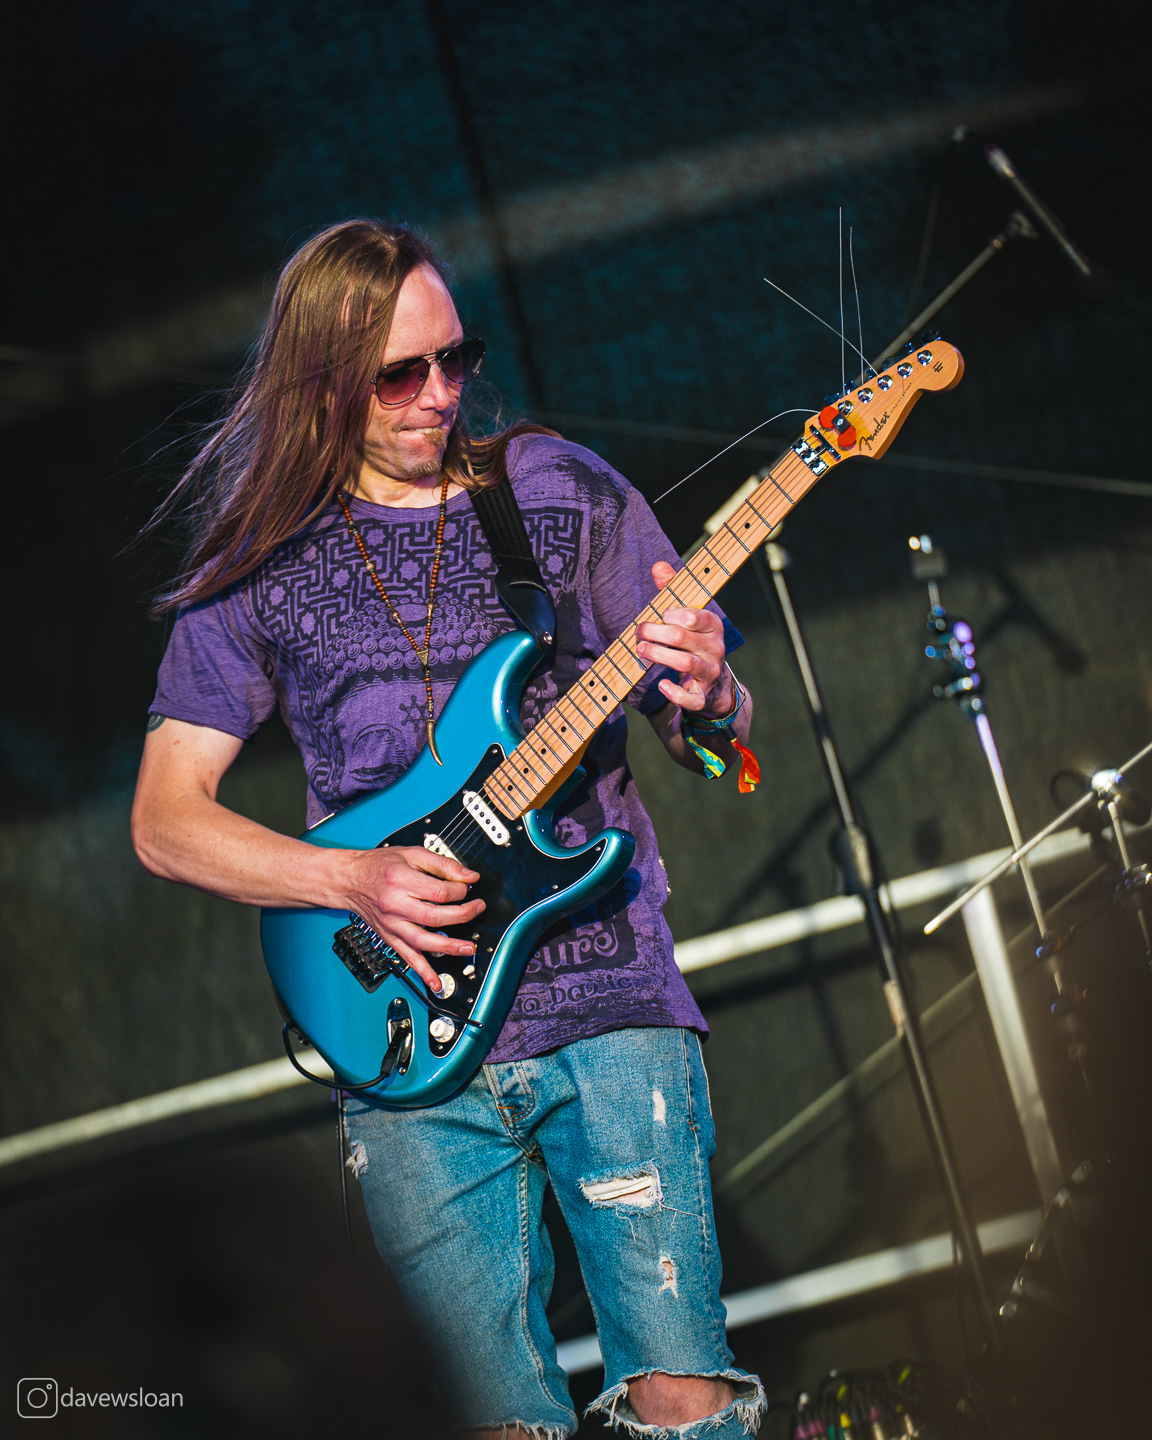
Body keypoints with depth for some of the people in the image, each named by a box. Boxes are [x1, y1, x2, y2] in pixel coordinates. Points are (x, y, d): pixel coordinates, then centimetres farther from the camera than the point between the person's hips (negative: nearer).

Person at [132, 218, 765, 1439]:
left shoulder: (560, 491, 9)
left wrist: (706, 695, -14)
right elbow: (164, 820, 8)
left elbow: (711, 743, 10)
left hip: (608, 1000, 0)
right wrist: (359, 881, -7)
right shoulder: (260, 561, 8)